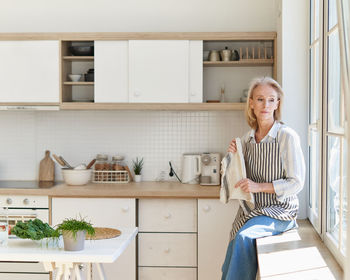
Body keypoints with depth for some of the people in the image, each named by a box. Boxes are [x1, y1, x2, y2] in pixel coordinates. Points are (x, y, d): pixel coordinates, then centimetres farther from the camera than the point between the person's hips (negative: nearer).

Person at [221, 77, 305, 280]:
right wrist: (235, 157, -2)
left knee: (244, 236, -31)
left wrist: (259, 186, -20)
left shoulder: (287, 137, -12)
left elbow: (296, 183, -13)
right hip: (250, 209, 6)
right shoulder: (247, 139, 6)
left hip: (280, 210, -5)